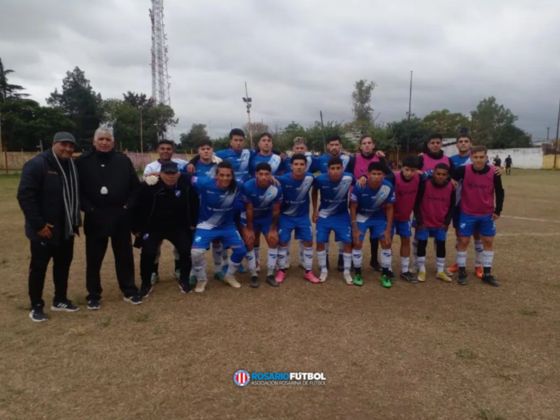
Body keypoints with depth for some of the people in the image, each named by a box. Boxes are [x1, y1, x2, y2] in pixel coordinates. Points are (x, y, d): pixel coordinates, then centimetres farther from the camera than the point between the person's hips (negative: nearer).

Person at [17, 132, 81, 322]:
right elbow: (25, 196, -19)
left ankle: (60, 300, 30)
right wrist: (38, 224, -21)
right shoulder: (37, 164, -15)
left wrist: (75, 220, 11)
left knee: (63, 265, 15)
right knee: (39, 268, 6)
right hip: (44, 230, -7)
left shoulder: (71, 166, 9)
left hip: (66, 229, 7)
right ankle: (36, 306, 19)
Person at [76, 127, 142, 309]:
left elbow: (135, 186, 7)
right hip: (95, 219, -1)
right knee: (94, 259, 8)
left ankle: (129, 292, 24)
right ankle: (93, 296, 23)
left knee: (125, 257, 10)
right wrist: (87, 208, -10)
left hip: (120, 218, 2)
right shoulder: (82, 161, -2)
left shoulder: (123, 161, 3)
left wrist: (128, 205, -4)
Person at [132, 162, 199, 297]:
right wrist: (136, 228, -6)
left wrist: (192, 223, 5)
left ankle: (184, 280, 15)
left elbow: (194, 204, 6)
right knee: (148, 253, -14)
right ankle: (146, 284, 11)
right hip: (153, 227, -2)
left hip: (178, 227, 2)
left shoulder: (186, 186, -10)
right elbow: (138, 206, -10)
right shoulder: (149, 187, -19)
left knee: (186, 251, -9)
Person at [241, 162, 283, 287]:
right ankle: (254, 275, 5)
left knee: (273, 241, -4)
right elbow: (249, 209, -21)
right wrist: (250, 229, -13)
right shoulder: (248, 186, -31)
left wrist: (273, 228, -7)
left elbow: (276, 210, -14)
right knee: (249, 243, -8)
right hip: (251, 217, -1)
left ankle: (270, 275, 8)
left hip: (268, 217, 2)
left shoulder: (277, 188, -27)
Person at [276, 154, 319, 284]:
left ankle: (308, 272, 17)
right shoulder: (283, 179, -23)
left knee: (308, 242, 3)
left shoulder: (310, 178, -16)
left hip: (303, 216, 2)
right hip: (286, 216, -2)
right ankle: (281, 271, 19)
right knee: (283, 243, 2)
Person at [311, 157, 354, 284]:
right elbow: (314, 191, 1)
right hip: (324, 215, 0)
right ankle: (323, 270, 19)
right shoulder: (320, 179, -21)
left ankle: (347, 272, 16)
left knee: (348, 242, -2)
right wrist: (315, 210, 1)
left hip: (342, 215, 0)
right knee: (320, 242, 0)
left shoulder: (349, 178, -23)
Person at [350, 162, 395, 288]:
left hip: (379, 217, 2)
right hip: (361, 216, -2)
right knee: (357, 244, -7)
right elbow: (353, 207, -17)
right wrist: (355, 228, -16)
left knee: (386, 243, -3)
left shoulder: (388, 187, -25)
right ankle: (358, 274, 12)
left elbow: (389, 208, -10)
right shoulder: (359, 187, -31)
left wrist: (388, 229, -9)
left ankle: (385, 275, 12)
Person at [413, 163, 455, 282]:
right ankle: (422, 270, 18)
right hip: (424, 222, -2)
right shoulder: (425, 184, -18)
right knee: (421, 244, 3)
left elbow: (452, 206, 4)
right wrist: (419, 221, -12)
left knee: (441, 245, 10)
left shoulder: (451, 187, -9)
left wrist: (447, 222, -2)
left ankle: (441, 271, 23)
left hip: (441, 224, 3)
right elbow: (416, 203, -11)